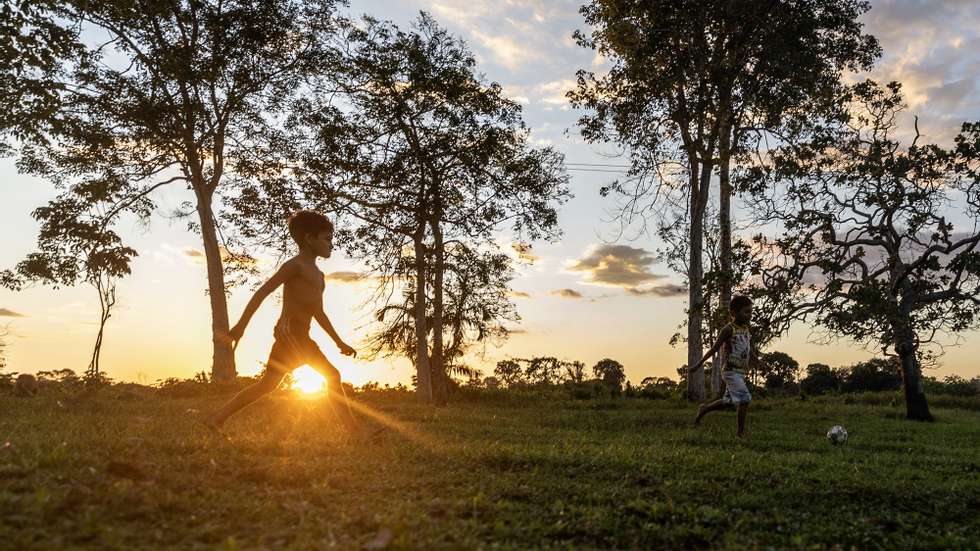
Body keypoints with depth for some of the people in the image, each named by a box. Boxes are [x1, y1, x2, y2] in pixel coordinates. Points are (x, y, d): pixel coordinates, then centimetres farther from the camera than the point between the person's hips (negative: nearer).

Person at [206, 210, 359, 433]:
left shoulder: (318, 275, 23)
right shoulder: (295, 265, -5)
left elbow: (319, 314, 27)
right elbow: (262, 292, -11)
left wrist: (340, 342, 23)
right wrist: (241, 325, -18)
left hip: (300, 336, 10)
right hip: (290, 331, -10)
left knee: (267, 384, 12)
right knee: (331, 375, -12)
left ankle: (217, 418, 18)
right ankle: (352, 430, -11)